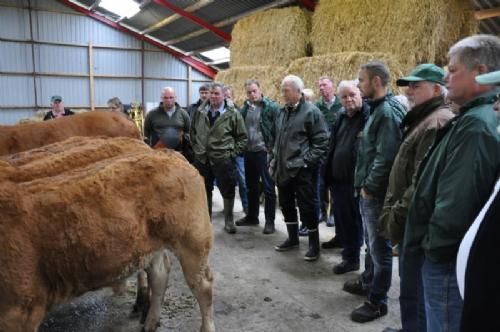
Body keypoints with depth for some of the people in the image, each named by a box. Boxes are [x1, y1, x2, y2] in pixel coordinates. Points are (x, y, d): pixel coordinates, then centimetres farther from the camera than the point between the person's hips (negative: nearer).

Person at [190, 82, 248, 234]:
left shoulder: (233, 114, -6)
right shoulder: (199, 112, 5)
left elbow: (242, 137, -1)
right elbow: (193, 132, 18)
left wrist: (233, 153, -6)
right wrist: (196, 148, 10)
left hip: (223, 159, -3)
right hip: (202, 159, 3)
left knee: (228, 191, 4)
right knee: (204, 191, 15)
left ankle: (229, 221, 20)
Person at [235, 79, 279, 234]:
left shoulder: (271, 107, -9)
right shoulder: (245, 107, 9)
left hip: (264, 151, -6)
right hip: (249, 152, 6)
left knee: (268, 188, 2)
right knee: (251, 186, 17)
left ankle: (269, 221, 11)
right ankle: (252, 216, 31)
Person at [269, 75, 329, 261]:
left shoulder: (311, 111, -10)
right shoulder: (282, 112, 13)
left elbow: (321, 141, -12)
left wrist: (308, 161, -16)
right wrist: (273, 161, 15)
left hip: (302, 170, -7)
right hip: (283, 169, 8)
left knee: (307, 207, 0)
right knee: (286, 205, 16)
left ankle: (314, 244, 16)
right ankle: (293, 239, 33)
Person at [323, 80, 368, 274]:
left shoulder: (368, 116, -14)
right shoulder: (341, 115, 12)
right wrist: (328, 172, 15)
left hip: (354, 178, -8)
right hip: (337, 176, 8)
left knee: (352, 218, 4)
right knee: (339, 213, 24)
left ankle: (352, 258, 17)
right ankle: (341, 238, 48)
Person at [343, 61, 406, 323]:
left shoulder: (388, 111, -18)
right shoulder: (377, 109, 13)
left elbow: (385, 157, -25)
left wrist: (369, 187, -17)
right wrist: (364, 185, 13)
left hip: (376, 193, -10)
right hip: (368, 191, 10)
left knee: (379, 248, 3)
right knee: (371, 243, 23)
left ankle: (377, 302, 17)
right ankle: (367, 282, 41)